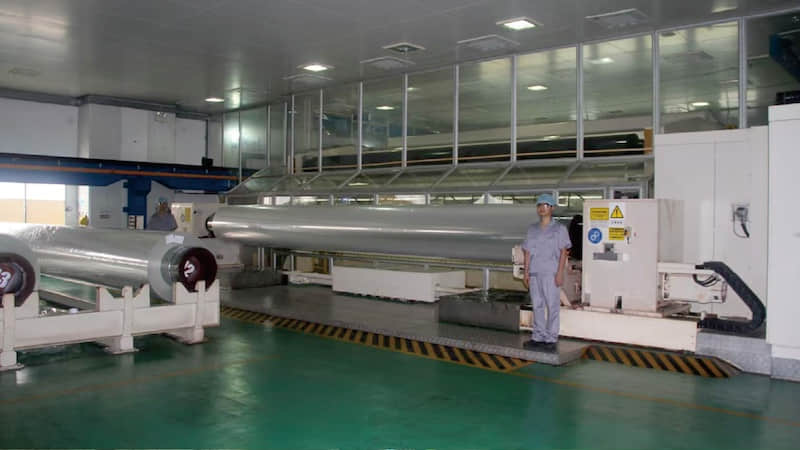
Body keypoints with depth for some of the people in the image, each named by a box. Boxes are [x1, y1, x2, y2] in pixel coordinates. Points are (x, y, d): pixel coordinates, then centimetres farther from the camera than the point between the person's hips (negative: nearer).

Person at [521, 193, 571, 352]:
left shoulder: (559, 229, 0)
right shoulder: (532, 229, 13)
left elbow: (564, 251, -4)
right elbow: (528, 251, 13)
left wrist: (560, 273, -11)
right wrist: (526, 272, 7)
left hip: (550, 272, -4)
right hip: (535, 272, 5)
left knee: (552, 305, -3)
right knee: (537, 305, 8)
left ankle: (551, 339, 3)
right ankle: (538, 337, 16)